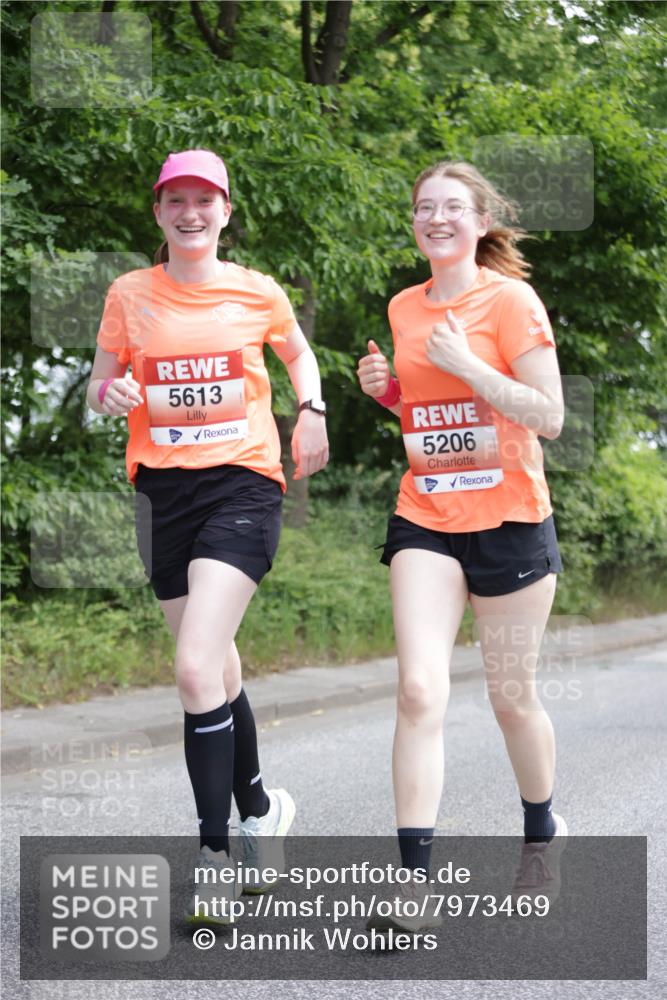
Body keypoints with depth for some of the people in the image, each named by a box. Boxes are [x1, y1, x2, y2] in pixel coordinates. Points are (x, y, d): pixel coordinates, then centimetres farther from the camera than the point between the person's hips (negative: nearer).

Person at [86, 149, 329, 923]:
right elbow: (97, 387, 11)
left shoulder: (257, 293, 3)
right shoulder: (130, 294, 5)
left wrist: (311, 412, 5)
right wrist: (112, 394, -12)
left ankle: (213, 853, -11)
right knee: (216, 670, 13)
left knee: (197, 670, -18)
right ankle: (259, 807, 36)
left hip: (242, 485, -3)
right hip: (163, 490, 3)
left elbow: (298, 352, 23)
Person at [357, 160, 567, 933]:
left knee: (512, 698, 9)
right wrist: (384, 388, 3)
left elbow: (549, 418, -12)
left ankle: (542, 833, 36)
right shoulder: (404, 308, 9)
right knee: (420, 690, -12)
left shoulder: (510, 300, -8)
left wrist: (466, 364, -20)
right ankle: (416, 879, -12)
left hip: (509, 521, -3)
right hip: (424, 520, 4)